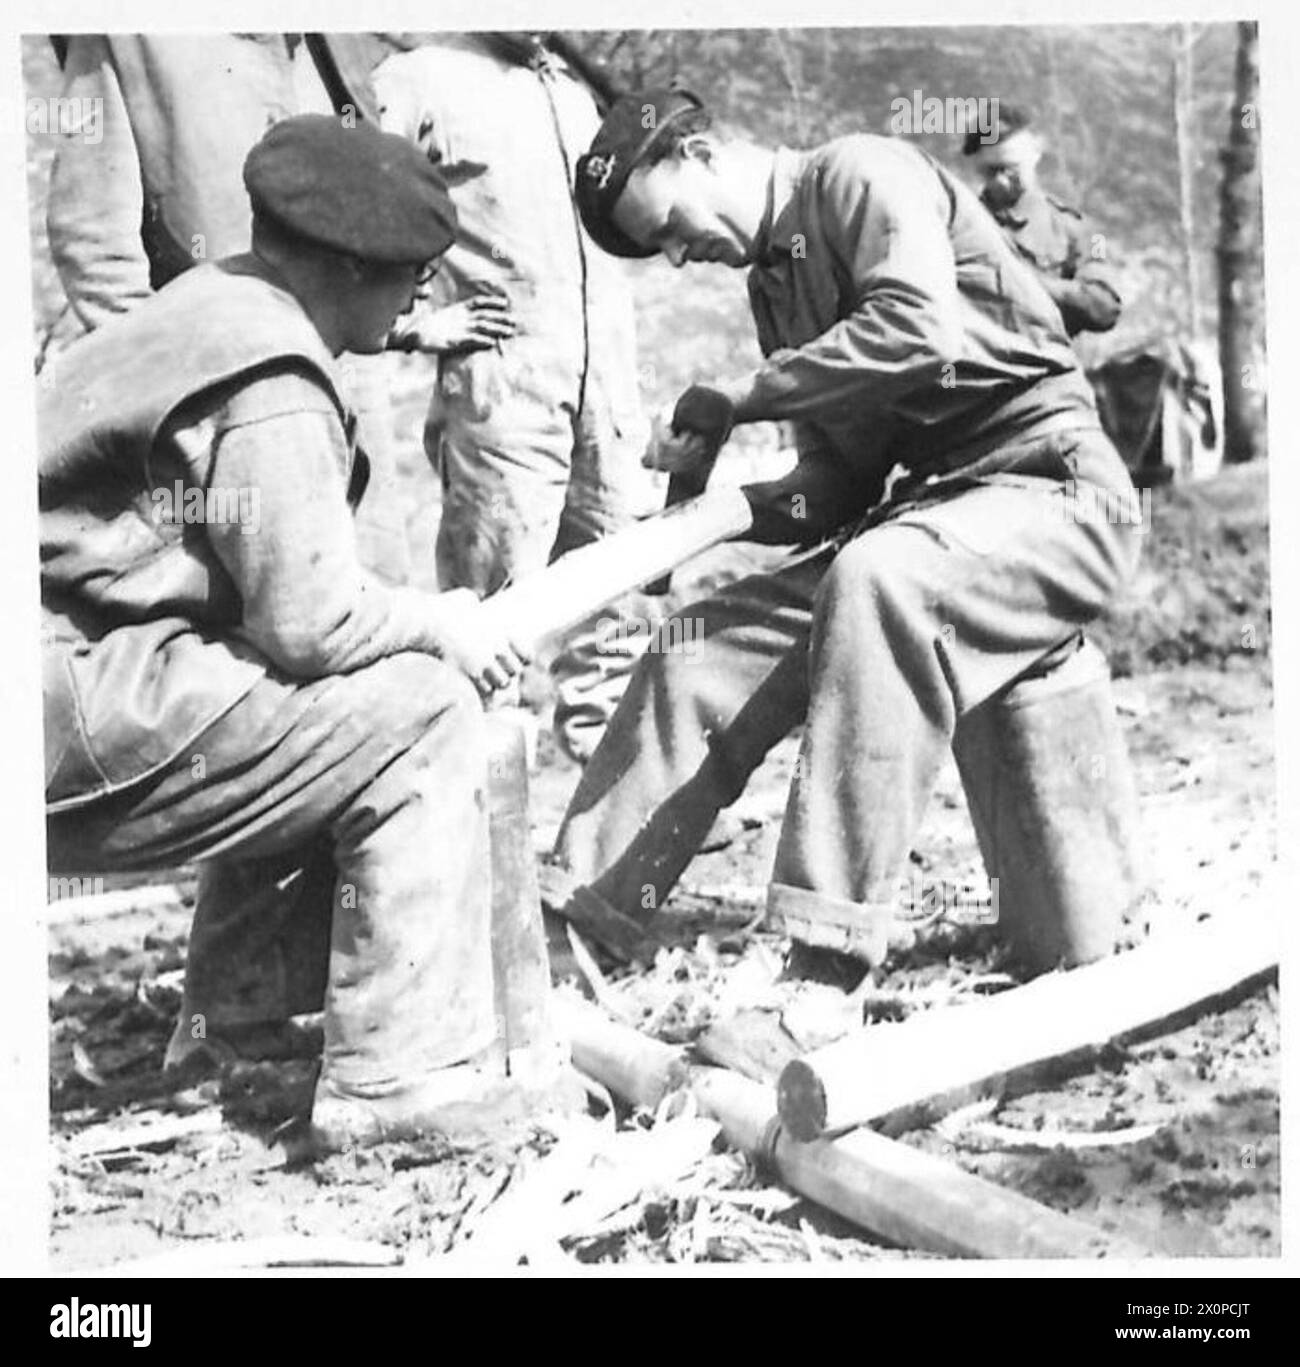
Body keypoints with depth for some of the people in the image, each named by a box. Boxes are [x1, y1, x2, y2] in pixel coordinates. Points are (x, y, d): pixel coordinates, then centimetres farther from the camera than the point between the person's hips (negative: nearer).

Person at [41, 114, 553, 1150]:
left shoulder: (213, 309, 15)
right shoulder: (272, 391, -17)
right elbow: (310, 622, -21)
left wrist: (417, 614, 6)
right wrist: (433, 623, -3)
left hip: (89, 664, 10)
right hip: (73, 724, -10)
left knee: (332, 716, 23)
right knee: (420, 713, -11)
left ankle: (238, 1014, 26)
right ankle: (401, 1077, -10)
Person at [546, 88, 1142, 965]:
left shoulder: (863, 176, -8)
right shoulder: (774, 281, 16)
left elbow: (921, 332, -27)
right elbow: (836, 485, 12)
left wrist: (731, 401, -19)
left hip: (1051, 486, -8)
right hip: (925, 500, 9)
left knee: (874, 584, -37)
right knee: (702, 646, -3)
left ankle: (828, 950, -38)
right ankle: (579, 913, -1)